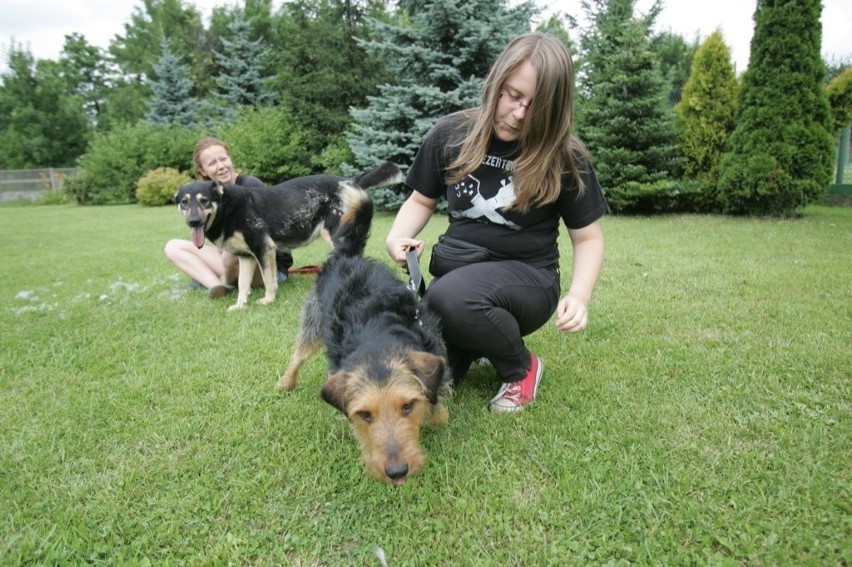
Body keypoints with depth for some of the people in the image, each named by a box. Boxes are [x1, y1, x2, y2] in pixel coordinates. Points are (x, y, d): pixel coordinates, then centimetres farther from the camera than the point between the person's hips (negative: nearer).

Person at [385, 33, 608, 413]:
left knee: (449, 297, -37)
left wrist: (579, 295, -20)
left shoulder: (564, 158, -10)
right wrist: (397, 237, -11)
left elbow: (588, 238, -2)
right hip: (457, 273, 3)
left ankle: (521, 367, -7)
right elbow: (422, 200, 10)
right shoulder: (450, 135, -3)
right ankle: (471, 344, 18)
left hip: (528, 278, -3)